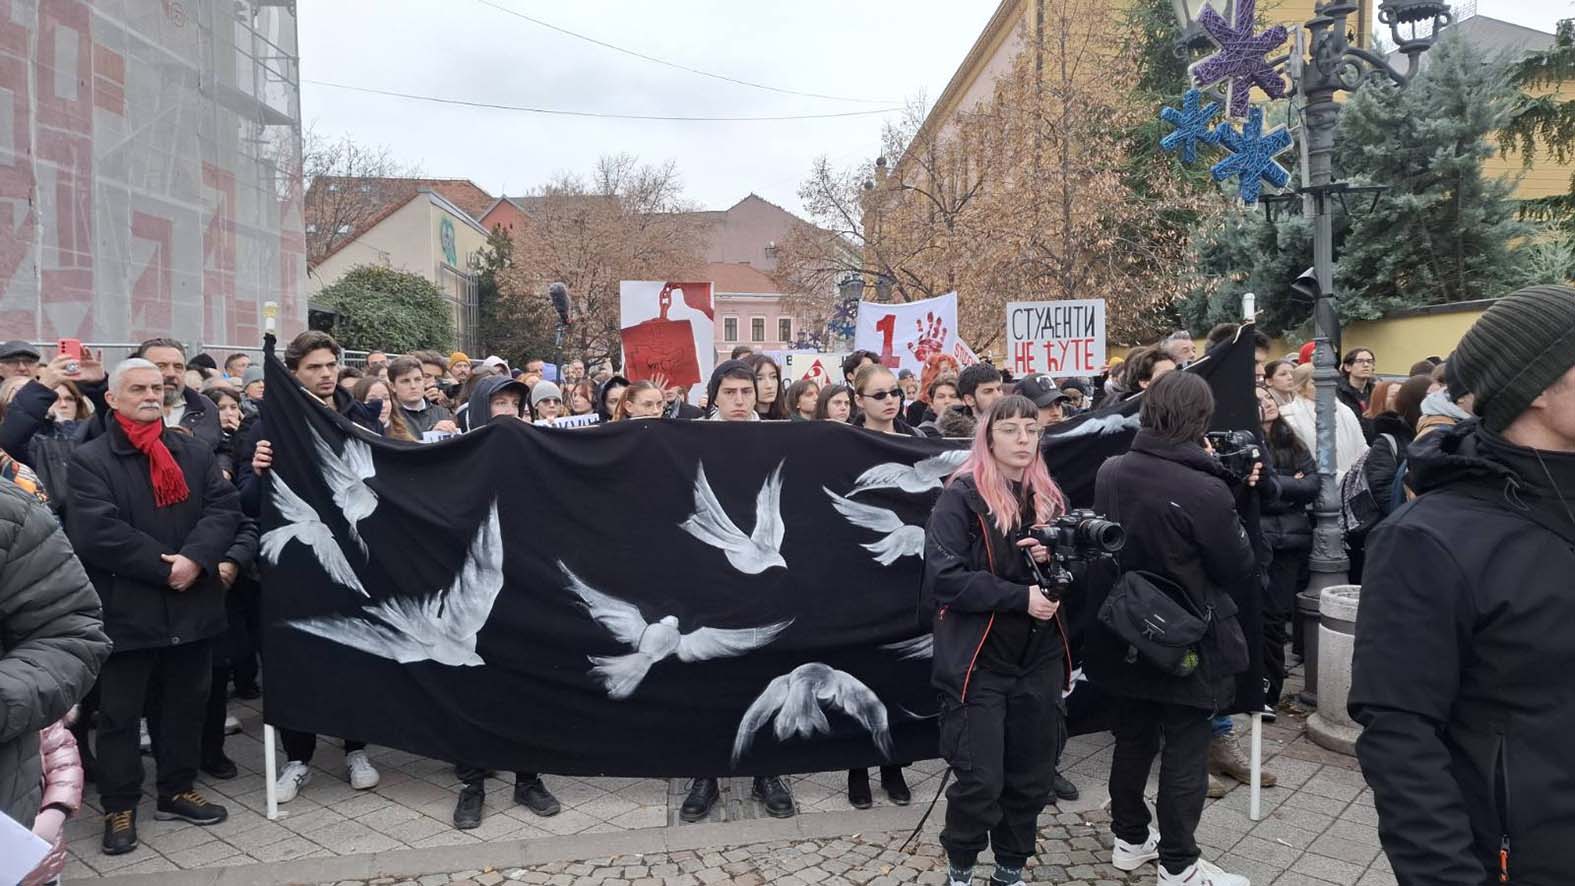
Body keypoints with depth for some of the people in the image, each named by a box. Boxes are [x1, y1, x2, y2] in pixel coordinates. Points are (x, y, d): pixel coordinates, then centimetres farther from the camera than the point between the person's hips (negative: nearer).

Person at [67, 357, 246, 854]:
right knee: (120, 713, 7)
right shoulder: (89, 460, -3)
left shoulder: (196, 453, 10)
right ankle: (119, 807, 21)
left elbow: (224, 507, -1)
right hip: (125, 609, -4)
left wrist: (195, 558, -18)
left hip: (191, 606, 4)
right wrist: (165, 567, -17)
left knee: (186, 704, 15)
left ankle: (177, 791, 30)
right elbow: (94, 531, -15)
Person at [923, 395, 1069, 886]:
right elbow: (945, 576, -18)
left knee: (1032, 775, 11)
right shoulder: (961, 496, -9)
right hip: (979, 660, -5)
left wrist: (1054, 559, -6)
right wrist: (1020, 596, -20)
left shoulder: (1049, 499, 10)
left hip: (1039, 659, 6)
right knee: (980, 778, -2)